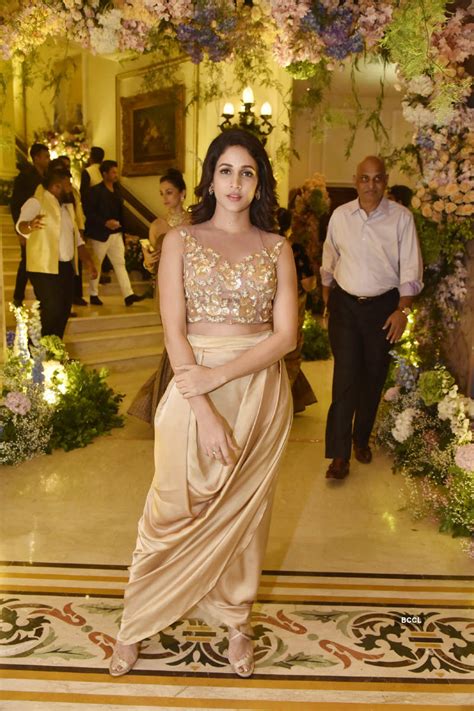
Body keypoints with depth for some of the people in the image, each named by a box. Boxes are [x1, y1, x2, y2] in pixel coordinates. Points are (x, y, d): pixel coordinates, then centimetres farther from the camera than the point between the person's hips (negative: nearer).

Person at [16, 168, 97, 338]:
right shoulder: (36, 202, -8)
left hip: (66, 267, 8)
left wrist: (88, 260, 14)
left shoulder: (67, 206, 19)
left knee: (64, 311, 9)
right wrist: (30, 226, -49)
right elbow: (21, 225, -26)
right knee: (52, 312, -13)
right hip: (45, 268, -8)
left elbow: (76, 237, 23)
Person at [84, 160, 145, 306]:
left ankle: (128, 295, -3)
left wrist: (121, 227, 4)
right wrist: (105, 222, -24)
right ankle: (93, 295, 17)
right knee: (96, 264, 5)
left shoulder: (116, 190, 12)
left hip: (116, 233, 6)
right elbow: (89, 212, -15)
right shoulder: (95, 191, -9)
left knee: (120, 263, 1)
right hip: (100, 234, -6)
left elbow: (119, 211, 13)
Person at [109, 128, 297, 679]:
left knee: (244, 509, 13)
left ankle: (236, 621, 34)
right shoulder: (180, 242, 1)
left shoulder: (277, 249, 5)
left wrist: (219, 374, -16)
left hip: (261, 390, 2)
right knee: (175, 509, 7)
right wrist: (205, 412, -17)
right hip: (193, 389, -1)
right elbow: (174, 330, -8)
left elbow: (286, 334, -3)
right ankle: (137, 625, 28)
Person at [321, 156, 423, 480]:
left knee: (374, 376, 10)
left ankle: (362, 438, 31)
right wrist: (327, 297, 15)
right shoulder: (340, 215, 2)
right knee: (345, 374, -7)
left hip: (384, 307, 0)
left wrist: (403, 310, -10)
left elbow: (410, 267, -4)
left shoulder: (402, 217, -4)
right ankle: (340, 454, -4)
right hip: (345, 304, 0)